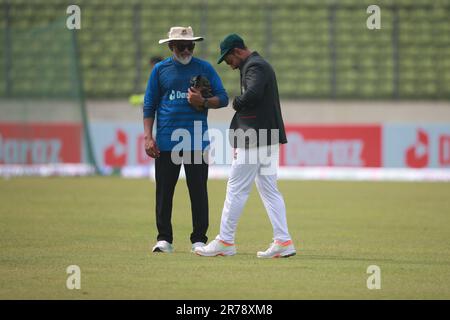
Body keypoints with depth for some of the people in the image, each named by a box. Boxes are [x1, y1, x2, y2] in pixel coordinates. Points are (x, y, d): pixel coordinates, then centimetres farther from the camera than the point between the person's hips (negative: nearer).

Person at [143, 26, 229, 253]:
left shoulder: (204, 68, 8)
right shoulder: (160, 70, 9)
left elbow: (223, 98, 8)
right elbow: (149, 105, 8)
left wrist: (203, 102, -12)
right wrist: (148, 137, -1)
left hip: (197, 141, 0)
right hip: (166, 141, 0)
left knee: (198, 191, -1)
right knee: (164, 192, 1)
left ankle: (199, 240, 5)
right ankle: (164, 239, 9)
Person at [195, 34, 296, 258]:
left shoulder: (254, 66, -11)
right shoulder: (261, 65, 22)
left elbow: (253, 93, -29)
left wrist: (236, 103, -11)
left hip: (255, 139, -10)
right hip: (269, 138, 10)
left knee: (236, 189, -4)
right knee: (269, 190, 9)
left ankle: (225, 242, 0)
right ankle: (283, 241, 5)